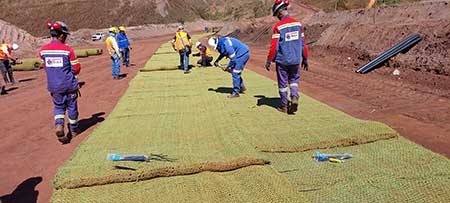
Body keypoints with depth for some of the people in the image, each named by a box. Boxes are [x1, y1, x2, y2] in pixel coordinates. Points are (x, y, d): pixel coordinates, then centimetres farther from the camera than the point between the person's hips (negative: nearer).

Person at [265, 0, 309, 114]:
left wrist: (269, 61, -4)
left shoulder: (278, 26, -12)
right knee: (294, 80, 20)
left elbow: (274, 47, -13)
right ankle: (294, 97, -2)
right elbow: (303, 43, 6)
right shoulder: (298, 24, 2)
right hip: (295, 60, 4)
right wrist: (305, 59, 14)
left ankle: (284, 106, 17)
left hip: (282, 60, -4)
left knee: (283, 83, 9)